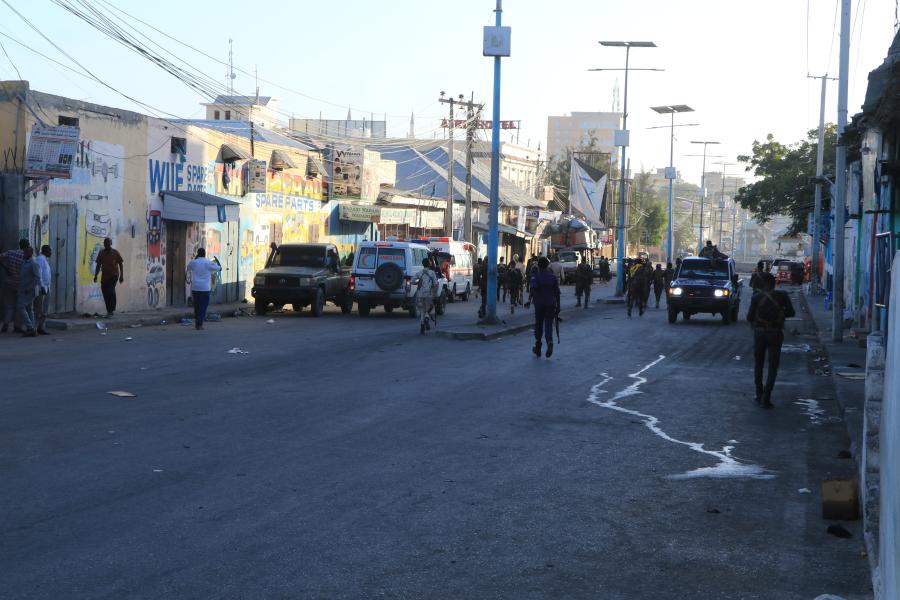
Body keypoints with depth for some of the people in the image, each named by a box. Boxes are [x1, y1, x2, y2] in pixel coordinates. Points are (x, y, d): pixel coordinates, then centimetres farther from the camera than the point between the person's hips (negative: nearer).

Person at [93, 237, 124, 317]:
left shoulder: (115, 253, -2)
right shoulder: (101, 253, 7)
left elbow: (121, 264, 2)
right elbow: (98, 265, 14)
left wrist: (121, 276, -4)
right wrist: (95, 276, 9)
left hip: (114, 275, -4)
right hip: (104, 276, 4)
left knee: (111, 290, -20)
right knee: (105, 293, 2)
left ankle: (111, 310, -11)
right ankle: (109, 311, 13)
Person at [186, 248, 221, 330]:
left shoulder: (193, 262, 1)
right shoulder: (208, 263, -5)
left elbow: (188, 268, 24)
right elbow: (219, 268, 7)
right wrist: (217, 260, 26)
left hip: (195, 288, 3)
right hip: (205, 288, -3)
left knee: (196, 306, 14)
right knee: (203, 307, 0)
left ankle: (196, 323, 16)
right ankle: (199, 324, -7)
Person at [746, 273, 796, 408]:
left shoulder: (756, 297, -7)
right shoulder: (782, 295, -7)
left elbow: (750, 317, -5)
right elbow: (791, 312, -1)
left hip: (759, 332, 1)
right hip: (775, 333, -1)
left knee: (758, 365, 18)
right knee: (773, 367, 2)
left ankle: (759, 395, 20)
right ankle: (766, 397, -10)